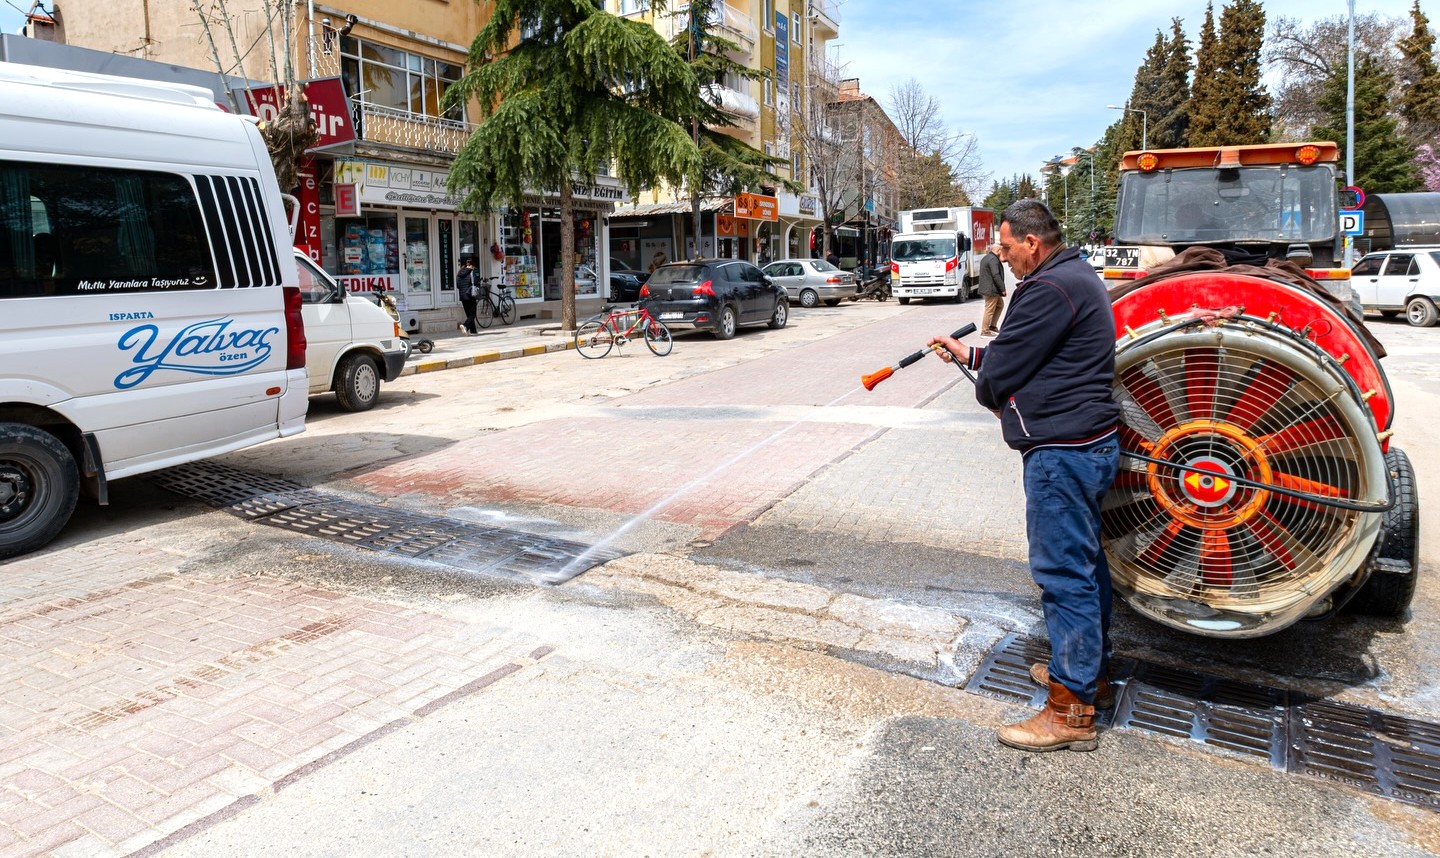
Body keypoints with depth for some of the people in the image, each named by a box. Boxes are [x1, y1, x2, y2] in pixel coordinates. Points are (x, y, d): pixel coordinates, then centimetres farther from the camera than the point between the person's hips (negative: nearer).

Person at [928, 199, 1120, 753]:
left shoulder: (1049, 289, -18)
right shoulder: (1078, 278, 17)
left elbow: (1001, 371, -15)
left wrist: (987, 392, 7)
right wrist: (967, 355, 24)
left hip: (1062, 452, -11)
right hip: (1088, 443, 11)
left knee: (1063, 572, -6)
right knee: (1084, 561, 20)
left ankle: (1071, 711, 3)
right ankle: (1091, 670, 36)